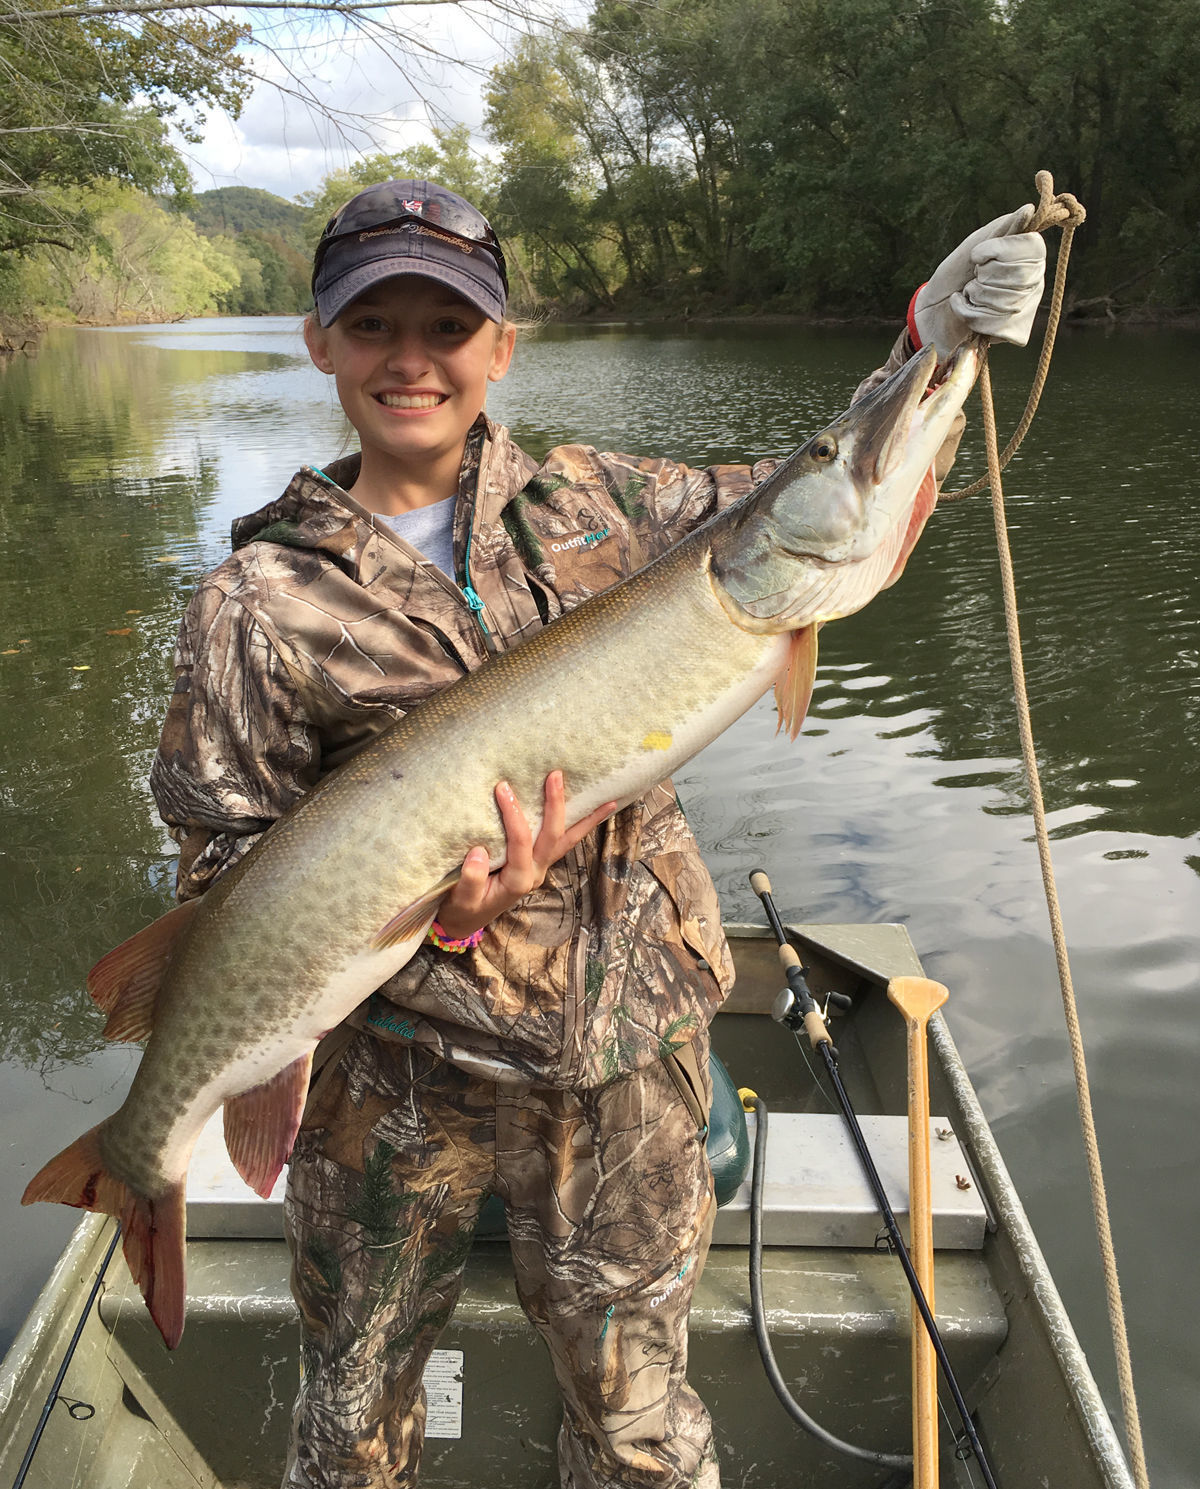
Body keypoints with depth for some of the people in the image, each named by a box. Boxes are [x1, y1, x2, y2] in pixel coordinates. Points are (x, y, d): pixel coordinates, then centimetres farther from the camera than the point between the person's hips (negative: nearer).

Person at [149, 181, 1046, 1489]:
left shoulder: (591, 501, 1)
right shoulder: (262, 599, -8)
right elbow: (224, 869, -7)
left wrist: (932, 337, -2)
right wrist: (429, 912, -24)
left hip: (627, 1052, 2)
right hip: (398, 1074, -1)